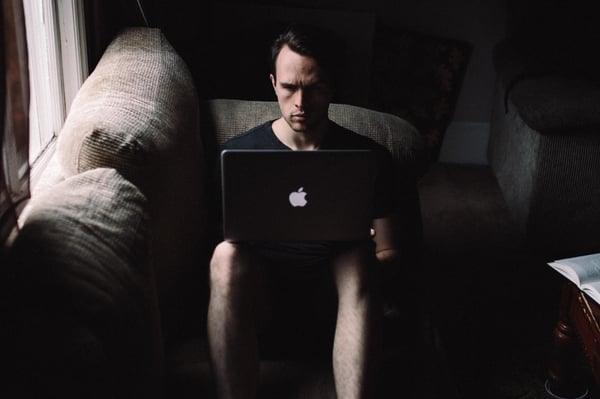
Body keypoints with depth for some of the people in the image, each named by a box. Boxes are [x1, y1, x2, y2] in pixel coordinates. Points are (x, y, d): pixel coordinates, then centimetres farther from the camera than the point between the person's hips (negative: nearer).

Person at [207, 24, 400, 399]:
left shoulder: (370, 157, -4)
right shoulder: (238, 152, -3)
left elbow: (388, 252, 0)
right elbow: (229, 240, 5)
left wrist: (374, 258, -22)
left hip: (336, 269, 0)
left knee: (360, 257, -35)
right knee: (226, 254, -33)